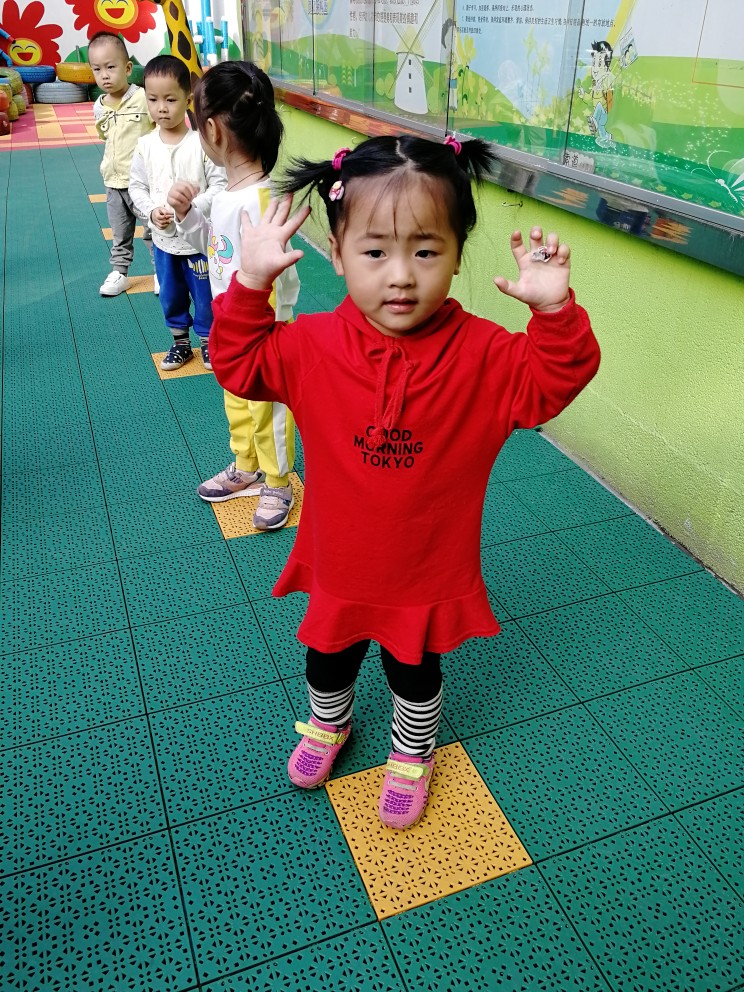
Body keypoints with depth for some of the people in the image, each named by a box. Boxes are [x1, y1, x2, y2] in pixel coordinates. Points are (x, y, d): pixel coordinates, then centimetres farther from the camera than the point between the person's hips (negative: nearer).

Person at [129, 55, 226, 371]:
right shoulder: (145, 145, -3)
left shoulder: (201, 142, -14)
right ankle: (180, 343, 35)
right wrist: (151, 211, -14)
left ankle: (208, 342, 30)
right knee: (170, 297, 17)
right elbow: (137, 186, 4)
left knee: (205, 295, 10)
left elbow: (220, 184, -14)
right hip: (163, 239, 4)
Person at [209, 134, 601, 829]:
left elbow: (551, 383, -15)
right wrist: (250, 284, -21)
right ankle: (327, 725, 62)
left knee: (415, 674, 24)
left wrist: (555, 312, -32)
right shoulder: (313, 345, -16)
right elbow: (240, 365, -7)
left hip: (429, 575, -1)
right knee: (328, 659, 28)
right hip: (338, 568, 2)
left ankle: (411, 756, 55)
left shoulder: (481, 353, -19)